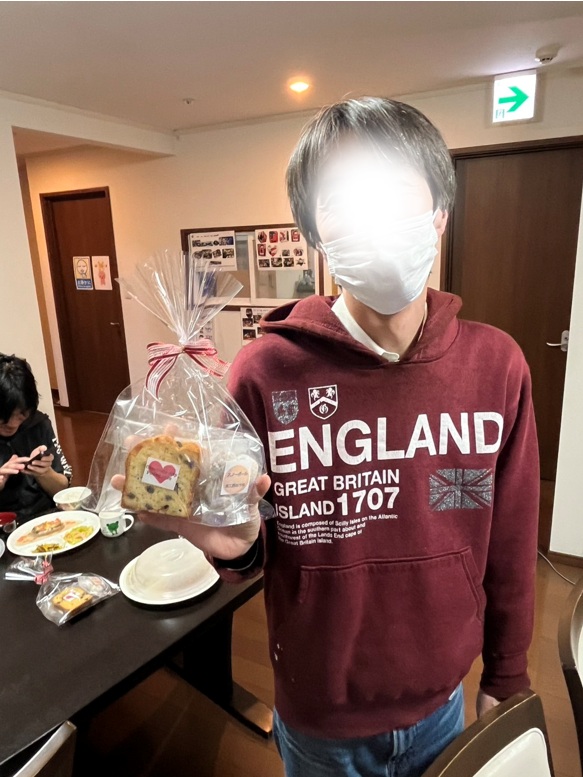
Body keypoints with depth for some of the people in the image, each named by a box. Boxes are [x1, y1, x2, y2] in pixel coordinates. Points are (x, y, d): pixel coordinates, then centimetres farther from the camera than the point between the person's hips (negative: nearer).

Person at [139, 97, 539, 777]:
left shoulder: (497, 364, -15)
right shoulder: (264, 373, -24)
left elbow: (510, 544, -3)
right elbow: (254, 553, -9)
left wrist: (507, 676, 7)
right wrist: (235, 545, -32)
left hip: (441, 701, 3)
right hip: (318, 719, -1)